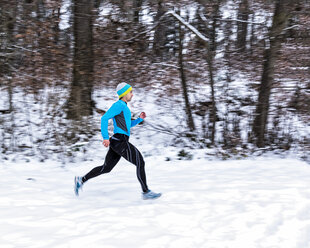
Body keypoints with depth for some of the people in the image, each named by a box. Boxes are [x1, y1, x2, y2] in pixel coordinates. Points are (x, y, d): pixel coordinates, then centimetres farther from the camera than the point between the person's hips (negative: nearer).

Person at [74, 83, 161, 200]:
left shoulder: (123, 106, 22)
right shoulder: (119, 105, -9)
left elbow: (127, 124, 32)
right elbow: (104, 118, -17)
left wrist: (140, 119, 18)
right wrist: (105, 137, -20)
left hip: (115, 142, 10)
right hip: (120, 141, -10)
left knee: (106, 168, 14)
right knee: (140, 163, -6)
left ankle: (81, 180, 16)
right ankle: (146, 192, -1)